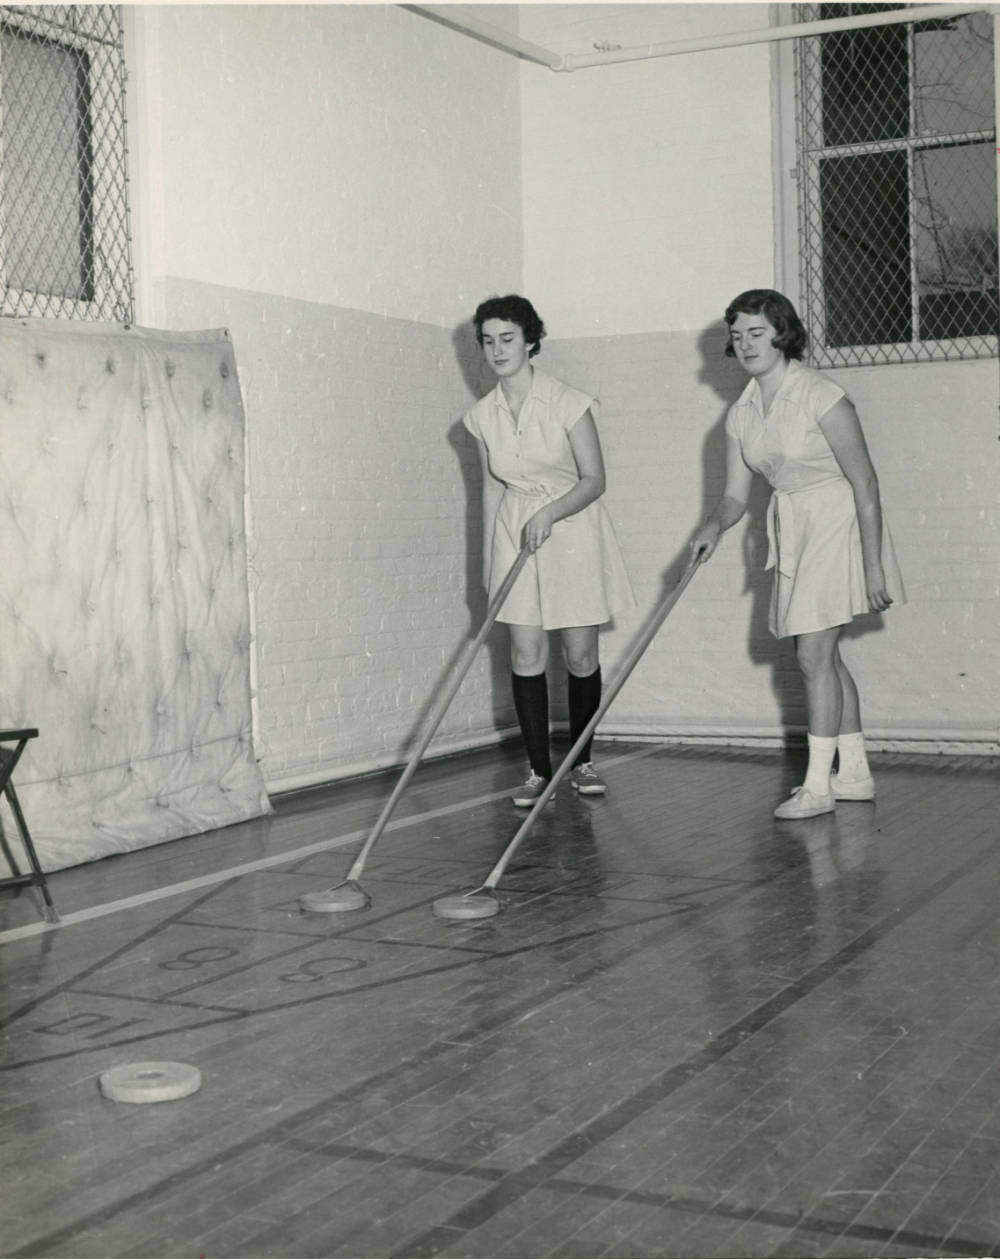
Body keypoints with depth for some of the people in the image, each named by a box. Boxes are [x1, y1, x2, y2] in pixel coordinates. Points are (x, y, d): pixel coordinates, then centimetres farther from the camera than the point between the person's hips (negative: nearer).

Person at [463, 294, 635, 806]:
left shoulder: (567, 403, -13)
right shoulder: (482, 416, 1)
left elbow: (594, 480, -10)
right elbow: (491, 486, 11)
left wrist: (550, 513, -25)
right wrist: (489, 555, 10)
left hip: (572, 526, -3)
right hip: (515, 533, 3)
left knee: (581, 655, 3)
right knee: (526, 654, -2)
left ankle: (582, 762, 21)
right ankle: (538, 770, 8)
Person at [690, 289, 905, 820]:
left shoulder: (821, 396, -17)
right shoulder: (741, 413, 4)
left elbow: (865, 483, -17)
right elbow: (735, 494, 6)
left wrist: (873, 565, -19)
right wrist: (714, 526, -17)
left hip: (837, 523, -8)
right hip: (791, 531, 8)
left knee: (813, 655, -10)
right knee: (824, 655, 13)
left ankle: (817, 785, -2)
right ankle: (854, 772, 24)